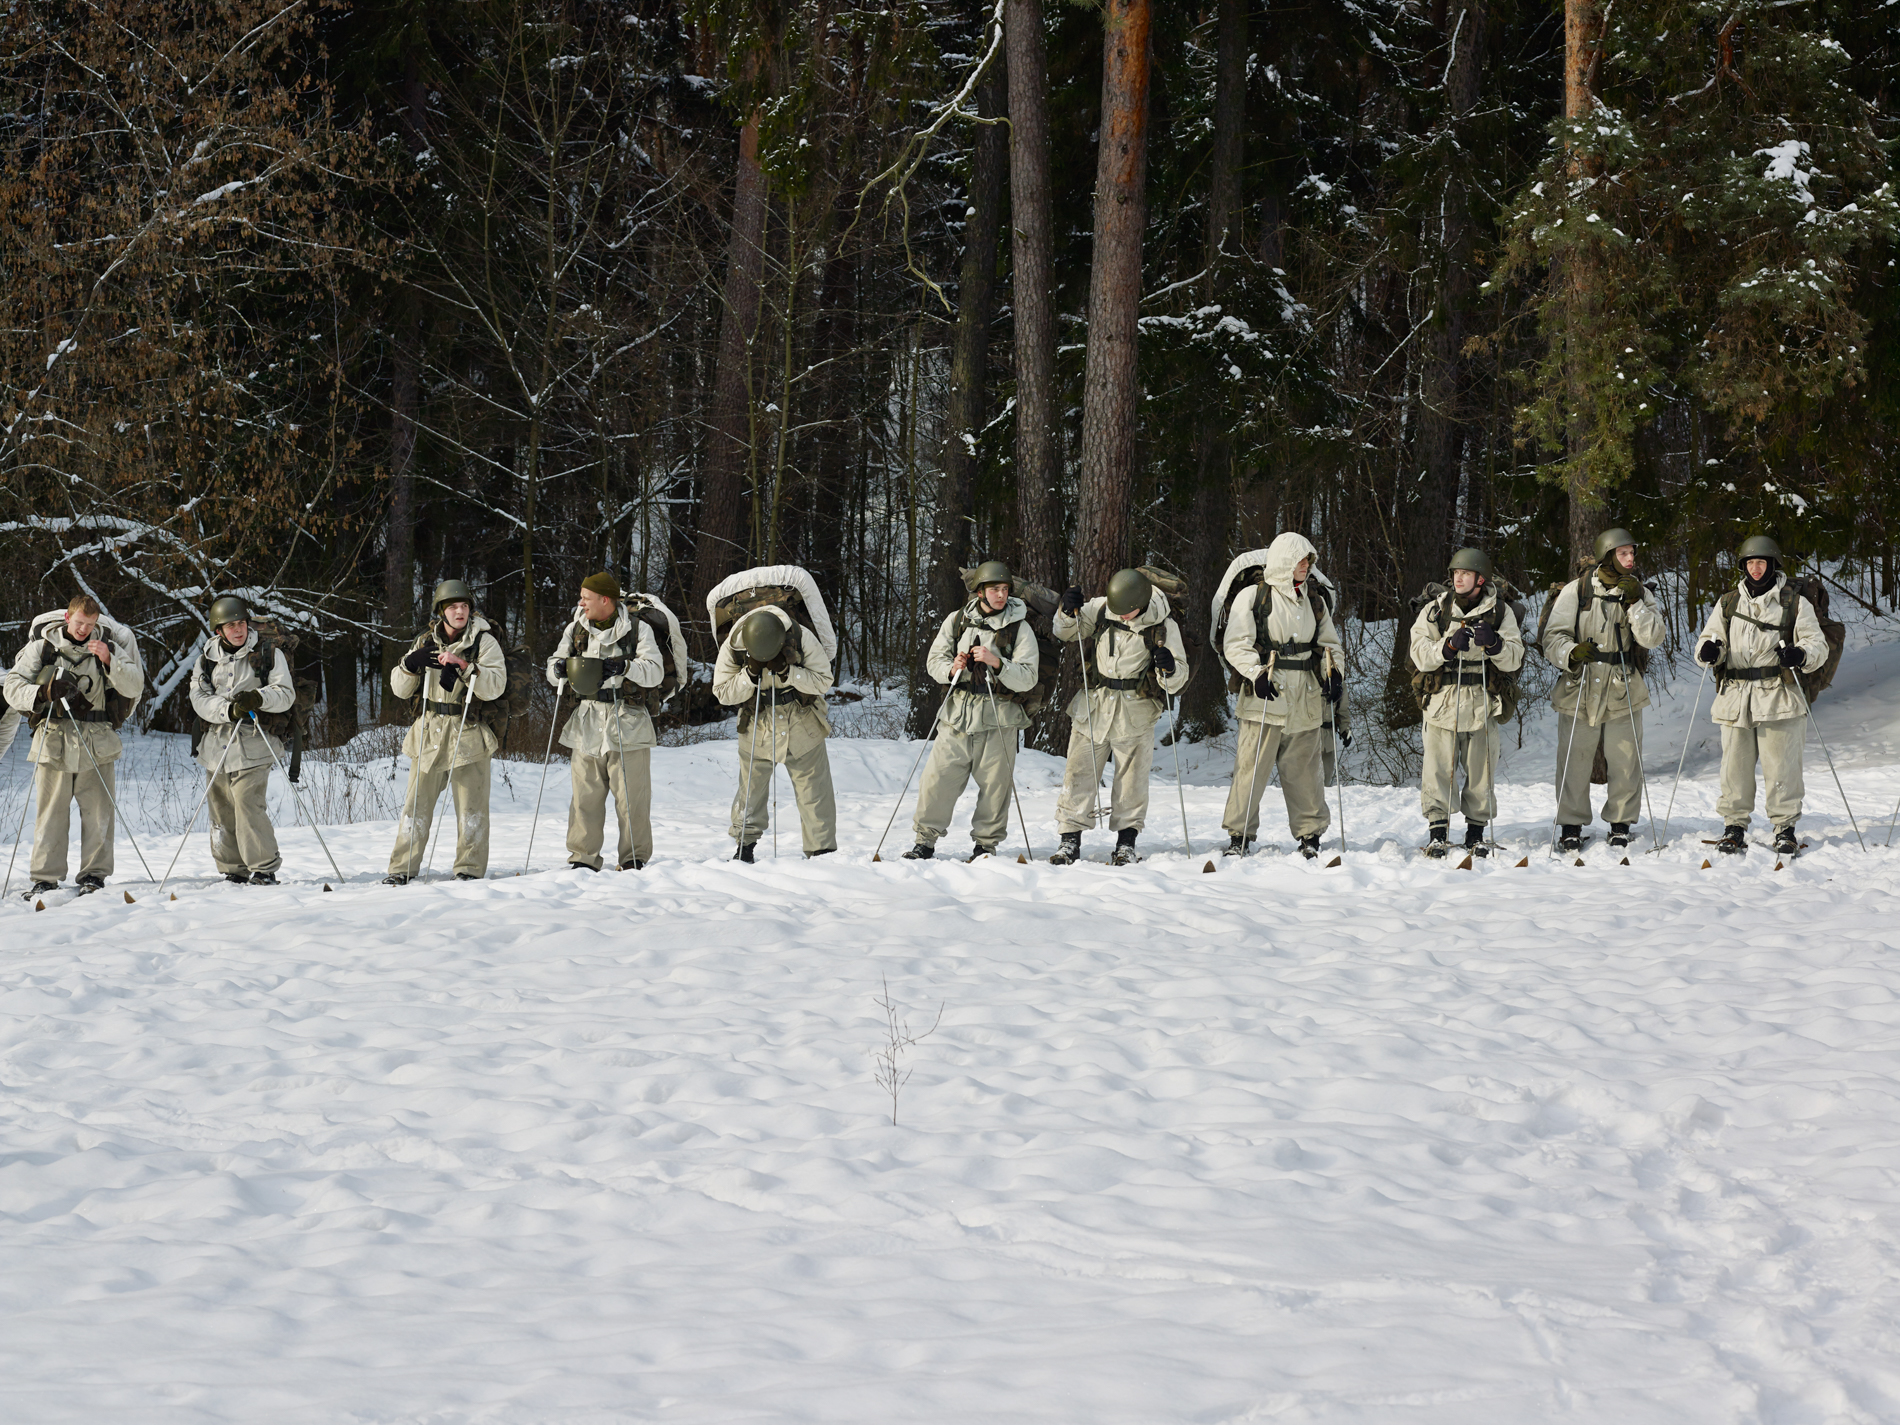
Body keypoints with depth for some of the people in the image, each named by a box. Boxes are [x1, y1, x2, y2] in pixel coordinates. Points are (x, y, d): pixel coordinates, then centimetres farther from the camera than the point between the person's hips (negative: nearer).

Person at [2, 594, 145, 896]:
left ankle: (94, 873, 6)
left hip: (97, 744, 1)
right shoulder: (43, 646, 2)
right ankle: (45, 878, 3)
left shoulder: (108, 644, 4)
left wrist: (110, 660, -18)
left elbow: (134, 687, -2)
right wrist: (44, 693, -16)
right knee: (51, 811, -1)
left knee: (98, 811, -1)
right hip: (54, 740, -1)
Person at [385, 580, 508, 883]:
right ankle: (403, 867, 5)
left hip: (468, 736, -3)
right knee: (417, 804, 1)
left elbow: (495, 687, -14)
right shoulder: (426, 642, 10)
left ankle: (470, 868, 6)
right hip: (429, 734, 3)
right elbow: (400, 689, 9)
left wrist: (464, 665, -24)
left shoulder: (484, 642, -1)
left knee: (471, 807, -1)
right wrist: (410, 663, -10)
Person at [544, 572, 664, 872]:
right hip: (586, 724, 3)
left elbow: (655, 672, -5)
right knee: (584, 795, 1)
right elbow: (554, 669, 16)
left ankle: (635, 858, 7)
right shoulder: (576, 630, 12)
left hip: (626, 724, -3)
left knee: (631, 797, -2)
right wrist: (559, 669, -7)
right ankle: (583, 858, 8)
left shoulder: (638, 630, 1)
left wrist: (625, 667, -22)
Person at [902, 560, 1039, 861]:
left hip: (999, 717, -2)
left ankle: (986, 844, 14)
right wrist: (951, 669, -10)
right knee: (938, 778, -2)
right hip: (958, 714, 2)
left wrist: (997, 663, -19)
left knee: (995, 784, 0)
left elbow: (1027, 678, -5)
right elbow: (934, 660, 12)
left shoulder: (1020, 629, 1)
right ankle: (925, 841, 8)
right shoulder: (957, 621, 9)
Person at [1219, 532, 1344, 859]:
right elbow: (1236, 644, -4)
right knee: (1252, 768, -5)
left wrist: (1335, 673, 3)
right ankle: (1239, 836, 0)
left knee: (1306, 769, 6)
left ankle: (1310, 835, 14)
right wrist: (1256, 673, -18)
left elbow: (1330, 643, 21)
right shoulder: (1253, 597, -1)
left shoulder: (1315, 601, 15)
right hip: (1265, 697, -4)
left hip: (1306, 700, 4)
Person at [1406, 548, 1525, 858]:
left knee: (1481, 770, 3)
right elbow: (1420, 656, 0)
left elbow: (1514, 660, 2)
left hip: (1483, 704, 0)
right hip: (1443, 701, 0)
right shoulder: (1435, 611, 7)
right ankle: (1437, 831, 0)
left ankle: (1476, 832, 14)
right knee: (1439, 769, -6)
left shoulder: (1500, 612, 7)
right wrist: (1449, 646, -17)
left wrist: (1494, 644, -17)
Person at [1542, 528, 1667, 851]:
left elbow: (1653, 637, -6)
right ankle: (1571, 825, 13)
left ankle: (1621, 824, 19)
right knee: (1575, 761, 1)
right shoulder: (1576, 591, -1)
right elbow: (1553, 636, -4)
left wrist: (1635, 602, -15)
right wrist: (1572, 653, -24)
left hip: (1624, 693, 2)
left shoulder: (1641, 594, 7)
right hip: (1580, 689, -2)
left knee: (1626, 762, 4)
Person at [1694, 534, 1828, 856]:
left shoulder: (1794, 603, 7)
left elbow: (1818, 644, 6)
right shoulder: (1727, 603, 15)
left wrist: (1800, 655, -17)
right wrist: (1708, 651, -10)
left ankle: (1785, 828, 6)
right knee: (1735, 766, 1)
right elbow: (1711, 639, 15)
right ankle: (1734, 827, 10)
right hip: (1735, 697, 2)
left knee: (1781, 766, -3)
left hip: (1778, 697, -2)